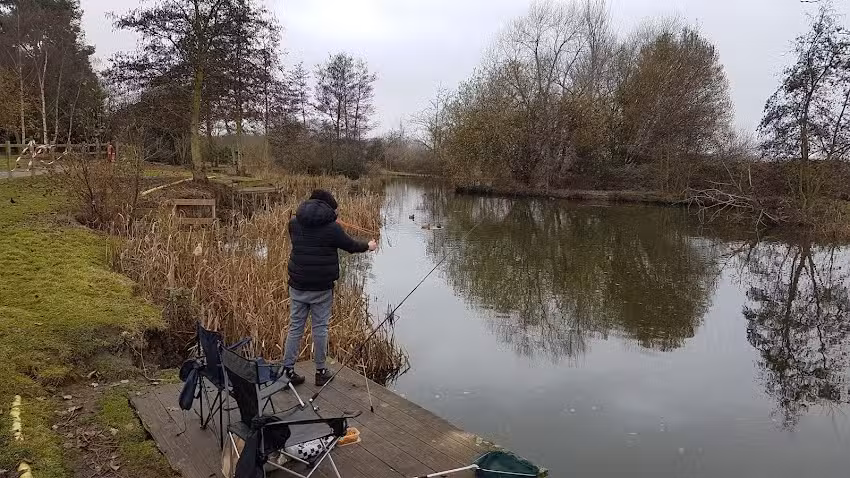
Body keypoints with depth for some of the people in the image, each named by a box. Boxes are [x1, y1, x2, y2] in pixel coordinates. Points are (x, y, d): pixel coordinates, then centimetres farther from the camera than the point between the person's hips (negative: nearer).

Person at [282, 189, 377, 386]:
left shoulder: (294, 222, 1)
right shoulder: (332, 227, -11)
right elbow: (350, 246, 2)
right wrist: (368, 246, 23)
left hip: (297, 285, 4)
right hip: (322, 288, -4)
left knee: (295, 327, 12)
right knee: (320, 328, 8)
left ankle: (287, 369, 14)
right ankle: (320, 371, 18)